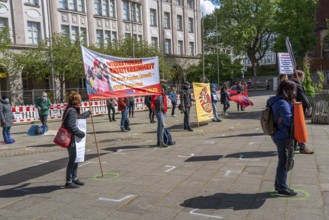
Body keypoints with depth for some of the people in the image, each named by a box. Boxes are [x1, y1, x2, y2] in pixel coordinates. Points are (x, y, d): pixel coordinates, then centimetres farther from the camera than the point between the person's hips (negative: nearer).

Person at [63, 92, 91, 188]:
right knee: (72, 160, -2)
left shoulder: (74, 110, 12)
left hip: (73, 139, 10)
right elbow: (71, 126, -25)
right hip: (71, 139, -10)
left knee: (75, 159, 18)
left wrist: (88, 113, 43)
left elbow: (79, 117, 33)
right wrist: (82, 134, -18)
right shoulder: (72, 111, -19)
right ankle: (68, 182, 8)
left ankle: (74, 179, 30)